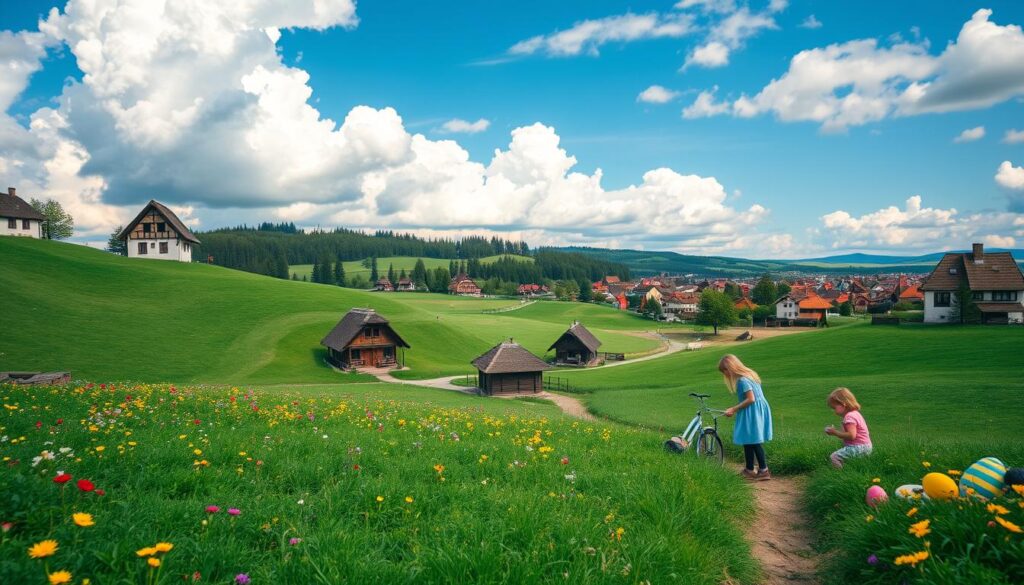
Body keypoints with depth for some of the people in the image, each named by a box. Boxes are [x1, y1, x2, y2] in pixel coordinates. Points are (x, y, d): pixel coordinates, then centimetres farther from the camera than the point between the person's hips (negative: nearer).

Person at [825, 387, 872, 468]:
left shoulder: (849, 417, -17)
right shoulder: (855, 413, 15)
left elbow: (851, 435, -27)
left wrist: (835, 433, -19)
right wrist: (835, 430, 5)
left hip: (858, 448, -11)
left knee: (834, 457, -21)